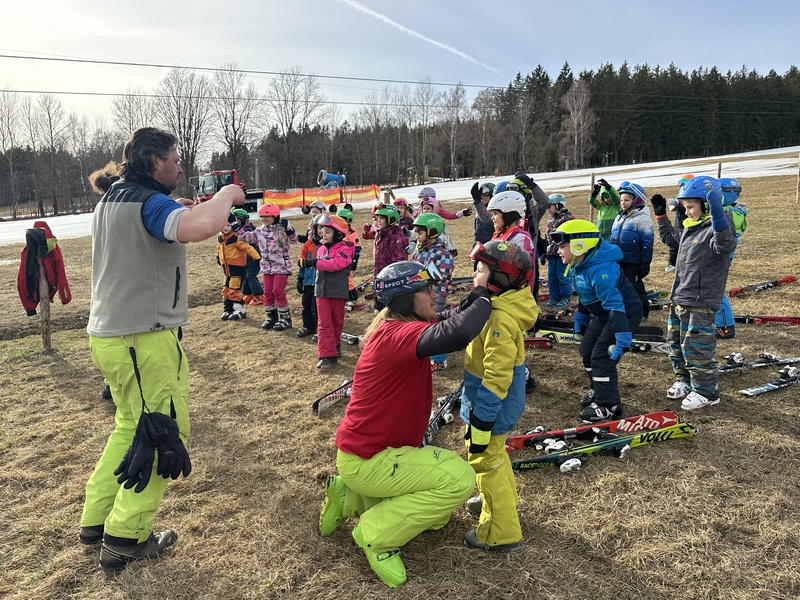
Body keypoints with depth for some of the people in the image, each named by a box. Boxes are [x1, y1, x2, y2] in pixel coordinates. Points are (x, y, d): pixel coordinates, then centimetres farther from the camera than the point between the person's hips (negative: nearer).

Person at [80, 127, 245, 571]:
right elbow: (198, 228, -37)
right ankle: (125, 539, 10)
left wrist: (180, 210, 13)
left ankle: (96, 520, 31)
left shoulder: (111, 200, 13)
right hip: (143, 340, -10)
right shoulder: (149, 203, -17)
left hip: (107, 335, 10)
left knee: (132, 426, 23)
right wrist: (227, 195, -18)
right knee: (165, 433, 3)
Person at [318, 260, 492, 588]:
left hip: (377, 447, 10)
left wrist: (475, 295, -9)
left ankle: (349, 497, 24)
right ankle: (376, 535, -3)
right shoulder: (397, 335, -29)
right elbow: (456, 334, -45)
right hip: (366, 460, -10)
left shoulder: (398, 325, 2)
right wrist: (482, 294, -27)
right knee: (460, 478, -18)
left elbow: (450, 320, 11)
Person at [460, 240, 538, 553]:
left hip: (492, 409, -10)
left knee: (486, 461, 4)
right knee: (494, 455, 28)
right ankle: (504, 504, 49)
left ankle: (502, 534, 18)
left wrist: (480, 423, -25)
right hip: (502, 405, 10)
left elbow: (496, 377, -29)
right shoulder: (504, 306, 3)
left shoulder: (501, 319, -29)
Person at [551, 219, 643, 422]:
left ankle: (609, 406, 1)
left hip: (626, 313, -10)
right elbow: (584, 297, 14)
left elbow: (615, 306, -37)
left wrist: (622, 339, -38)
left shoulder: (600, 270, -33)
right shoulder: (579, 266, -2)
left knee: (601, 356, -12)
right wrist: (579, 321, 19)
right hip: (603, 314, 10)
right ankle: (599, 390, 33)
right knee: (586, 350, 13)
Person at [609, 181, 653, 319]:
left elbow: (647, 243, -13)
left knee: (636, 287, 0)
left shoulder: (642, 219, -10)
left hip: (633, 262, -7)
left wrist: (645, 263, -15)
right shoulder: (620, 217, 13)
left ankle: (643, 311, 12)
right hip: (618, 260, 8)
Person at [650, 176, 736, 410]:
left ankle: (707, 392, 10)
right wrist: (661, 215, 26)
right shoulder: (690, 228, 13)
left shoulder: (716, 228, -15)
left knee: (696, 347, -4)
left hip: (701, 303, -9)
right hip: (679, 299, 9)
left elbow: (724, 245, -37)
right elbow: (670, 239, 31)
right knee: (676, 342, 18)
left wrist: (717, 214, -48)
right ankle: (684, 380, 34)